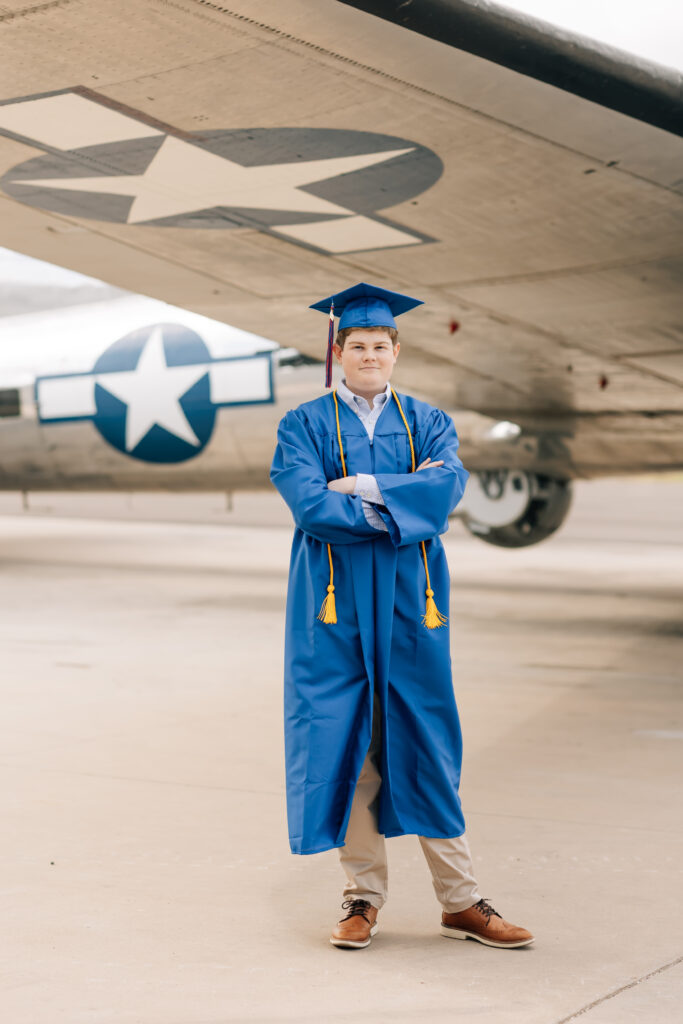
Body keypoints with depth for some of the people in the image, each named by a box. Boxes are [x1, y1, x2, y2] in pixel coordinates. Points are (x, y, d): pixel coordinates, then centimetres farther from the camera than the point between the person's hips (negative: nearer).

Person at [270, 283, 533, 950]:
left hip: (407, 604, 2)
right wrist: (404, 501, -13)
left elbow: (448, 486, -11)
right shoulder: (304, 426, 3)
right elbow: (310, 505, -14)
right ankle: (363, 896, 12)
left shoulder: (426, 423, 9)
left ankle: (460, 901, 10)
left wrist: (361, 487, -16)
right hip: (336, 605, -1)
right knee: (346, 746, 0)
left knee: (426, 746, 4)